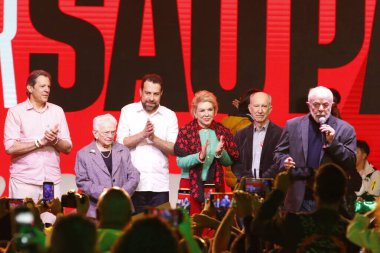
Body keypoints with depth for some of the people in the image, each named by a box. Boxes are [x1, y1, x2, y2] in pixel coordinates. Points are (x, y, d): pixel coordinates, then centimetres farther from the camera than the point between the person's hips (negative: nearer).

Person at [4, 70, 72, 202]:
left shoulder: (57, 111, 12)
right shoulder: (16, 112, 1)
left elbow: (67, 148, 11)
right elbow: (10, 147, -9)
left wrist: (55, 141, -9)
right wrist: (40, 142, -10)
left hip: (52, 180, 3)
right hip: (23, 181, -3)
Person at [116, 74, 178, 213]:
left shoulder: (169, 115, 8)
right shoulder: (128, 111, 6)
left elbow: (174, 149, 1)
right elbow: (121, 143, -2)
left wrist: (154, 138, -15)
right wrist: (143, 134, -16)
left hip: (160, 185, 1)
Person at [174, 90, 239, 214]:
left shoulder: (223, 132, 7)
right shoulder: (186, 131, -2)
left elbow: (229, 162, 8)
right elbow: (180, 162, -9)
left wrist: (220, 153, -12)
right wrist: (199, 156, -23)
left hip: (216, 184, 2)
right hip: (191, 184, -2)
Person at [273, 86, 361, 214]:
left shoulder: (345, 129, 2)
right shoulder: (293, 125, 8)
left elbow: (351, 164, -1)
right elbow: (279, 152, 15)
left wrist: (333, 142, -15)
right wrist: (284, 161, -9)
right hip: (300, 199, 1)